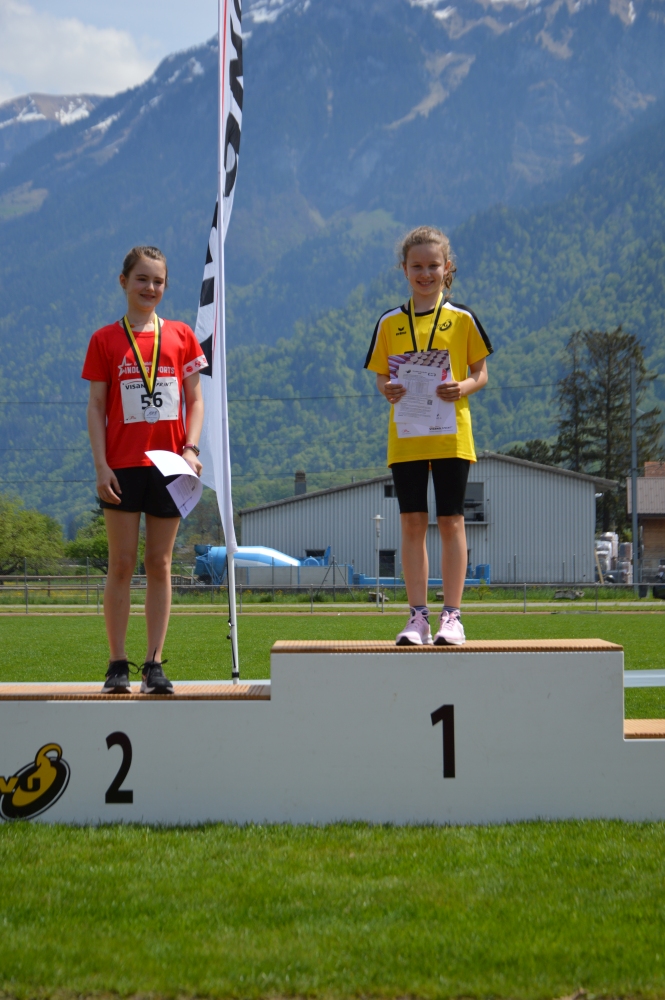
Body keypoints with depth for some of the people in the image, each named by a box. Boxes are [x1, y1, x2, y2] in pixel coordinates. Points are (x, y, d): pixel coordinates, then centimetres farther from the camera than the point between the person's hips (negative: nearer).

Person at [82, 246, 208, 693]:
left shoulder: (180, 336, 8)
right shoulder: (106, 340, 4)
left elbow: (195, 398, 10)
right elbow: (97, 407, 3)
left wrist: (190, 447, -5)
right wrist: (101, 465, -6)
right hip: (122, 466, -1)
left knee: (160, 564, 4)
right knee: (122, 564, -1)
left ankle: (155, 664, 8)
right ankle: (118, 664, 5)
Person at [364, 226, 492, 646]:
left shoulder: (462, 319, 3)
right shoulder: (390, 323, 8)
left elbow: (481, 374, 6)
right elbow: (382, 377, 11)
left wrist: (463, 387, -16)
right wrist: (388, 390, -12)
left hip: (451, 433, -2)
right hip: (405, 435, 2)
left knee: (451, 521, 0)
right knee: (413, 523, 2)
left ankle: (452, 616, 4)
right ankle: (418, 616, 6)